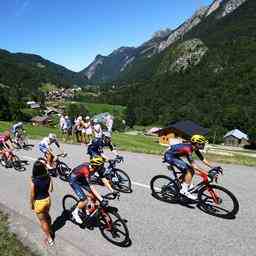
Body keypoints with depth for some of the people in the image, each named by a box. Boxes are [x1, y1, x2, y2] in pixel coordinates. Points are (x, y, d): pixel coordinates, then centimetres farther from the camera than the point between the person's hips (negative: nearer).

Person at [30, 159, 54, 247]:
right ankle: (50, 230, 54)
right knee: (47, 215, 32)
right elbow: (51, 189, -4)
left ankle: (49, 239, 32)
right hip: (47, 199, 5)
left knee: (42, 221, 17)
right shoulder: (48, 177, -15)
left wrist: (31, 204, 0)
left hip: (39, 202, -4)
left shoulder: (33, 181, -27)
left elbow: (32, 195, -17)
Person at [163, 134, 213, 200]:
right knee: (189, 170, -17)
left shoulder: (195, 148, -4)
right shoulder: (188, 149, -31)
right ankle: (184, 190, -12)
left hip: (174, 156, 10)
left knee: (191, 170, 4)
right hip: (169, 156, -10)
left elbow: (203, 159, 3)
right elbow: (193, 165, -36)